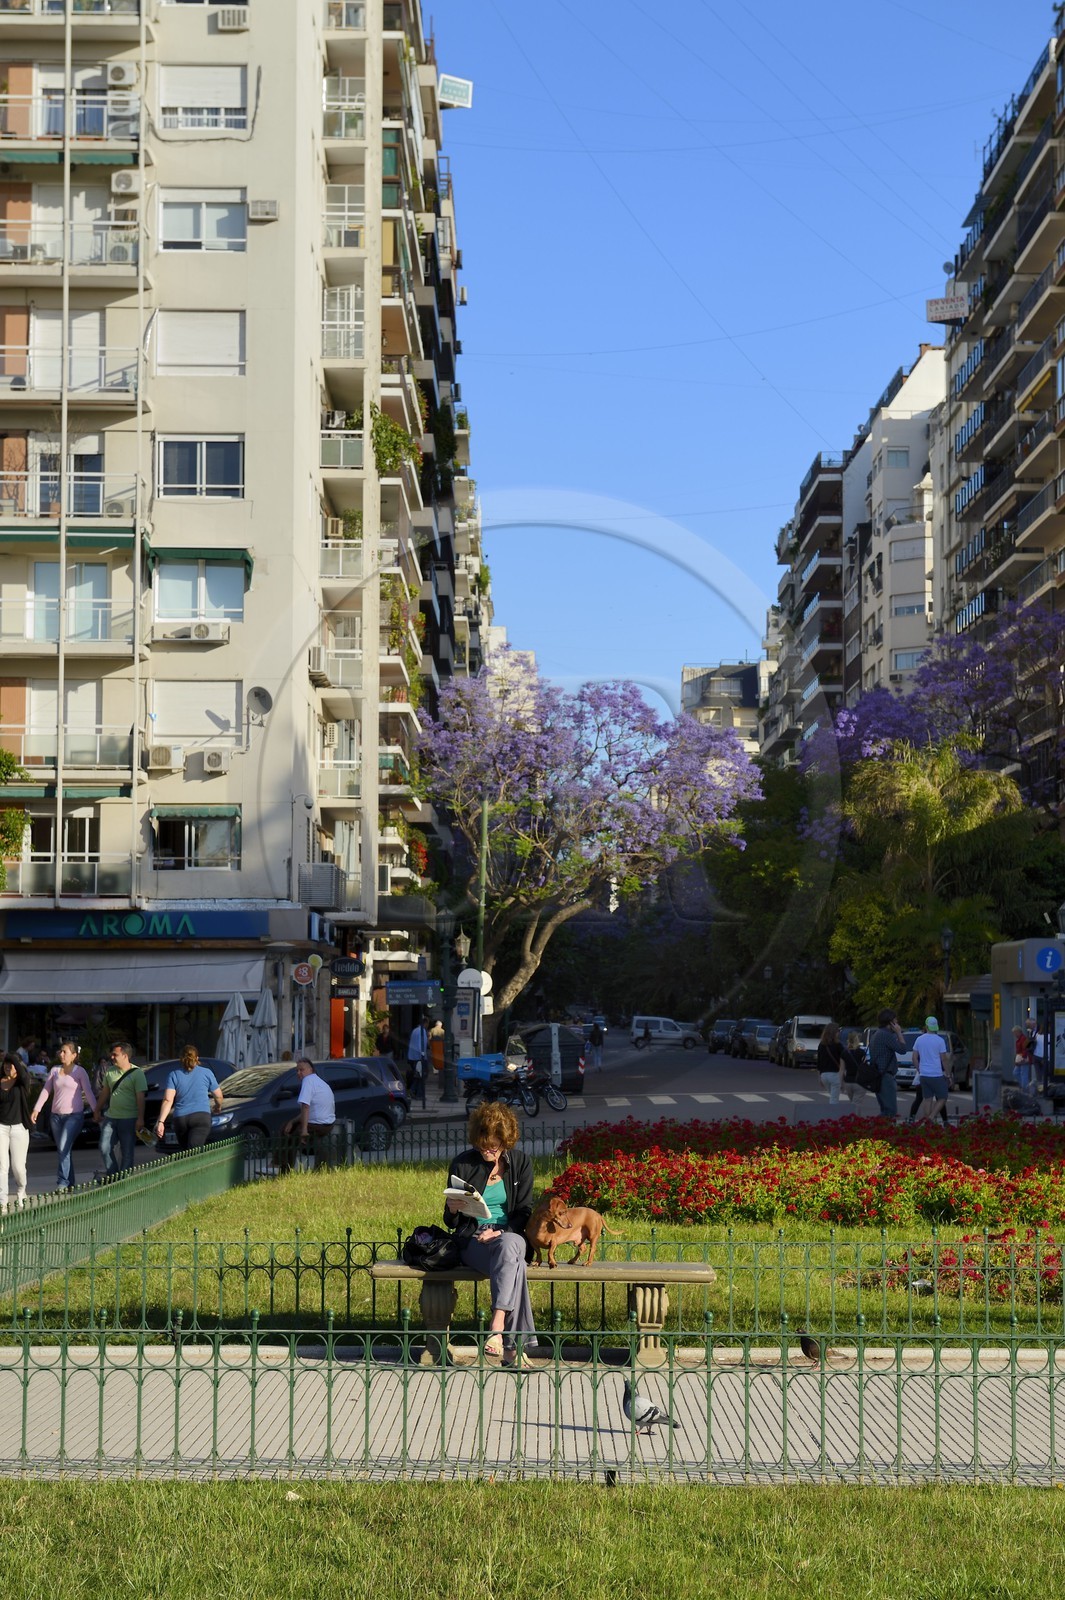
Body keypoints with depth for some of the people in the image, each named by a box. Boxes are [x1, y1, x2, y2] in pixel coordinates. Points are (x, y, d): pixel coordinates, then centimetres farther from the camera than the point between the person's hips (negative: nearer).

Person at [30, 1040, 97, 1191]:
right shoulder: (55, 1070, 10)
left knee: (64, 1148, -19)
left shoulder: (80, 1072, -3)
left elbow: (88, 1092, -5)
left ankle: (62, 1181, -18)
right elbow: (46, 1091, 10)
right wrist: (36, 1109, 2)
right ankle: (70, 1184, 14)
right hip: (56, 1115, 5)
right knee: (62, 1150, 7)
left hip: (74, 1115, -5)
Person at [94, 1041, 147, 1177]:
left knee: (127, 1152, 1)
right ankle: (112, 1176, 9)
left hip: (129, 1118, -6)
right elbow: (105, 1092, 22)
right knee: (104, 1148, -2)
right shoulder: (111, 1071, 10)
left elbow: (140, 1097, -12)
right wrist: (97, 1110, 24)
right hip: (111, 1117, 6)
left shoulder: (137, 1073, -8)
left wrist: (140, 1119, -18)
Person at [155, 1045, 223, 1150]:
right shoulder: (206, 1073, 9)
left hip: (180, 1119, 2)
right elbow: (218, 1096, 18)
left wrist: (161, 1121, -7)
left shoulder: (173, 1075, 10)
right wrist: (218, 1106, 39)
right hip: (201, 1117, -2)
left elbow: (168, 1101, -2)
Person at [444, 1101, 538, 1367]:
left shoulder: (520, 1162, 7)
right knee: (513, 1264, -37)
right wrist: (453, 1209, -16)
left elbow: (524, 1213, 7)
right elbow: (451, 1223, 9)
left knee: (508, 1246, -40)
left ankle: (497, 1328, -47)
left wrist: (502, 1232, -12)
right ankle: (515, 1344, -43)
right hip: (472, 1241, -1)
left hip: (510, 1235, 1)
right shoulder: (462, 1164, 4)